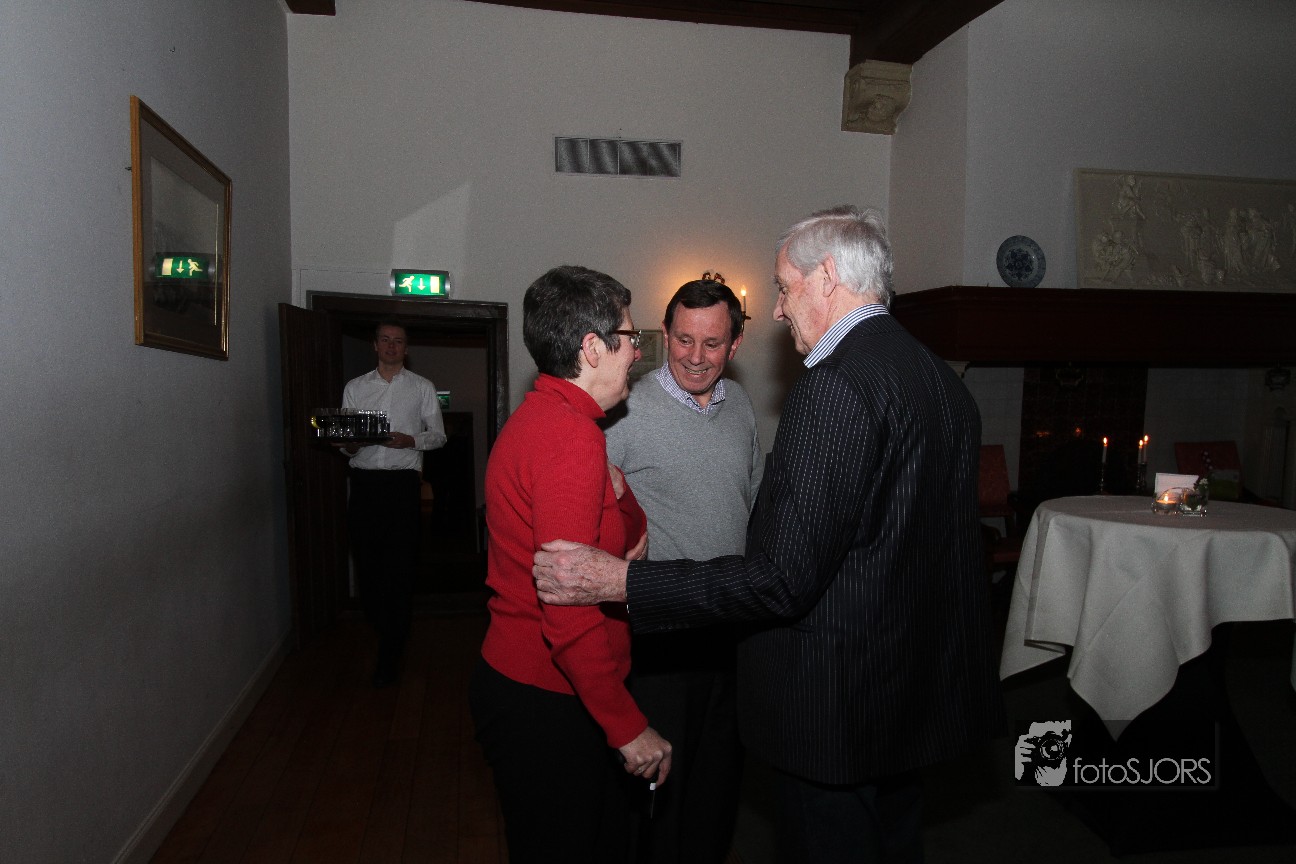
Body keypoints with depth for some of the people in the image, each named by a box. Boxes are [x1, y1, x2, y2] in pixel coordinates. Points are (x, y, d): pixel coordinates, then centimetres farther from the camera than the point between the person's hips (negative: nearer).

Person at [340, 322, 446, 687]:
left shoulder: (422, 387, 11)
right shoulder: (354, 387, 15)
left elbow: (438, 434, 8)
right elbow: (344, 439, 15)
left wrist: (411, 440, -11)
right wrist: (349, 445, -8)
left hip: (402, 482, -2)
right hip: (364, 482, 2)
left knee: (399, 568, -5)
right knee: (367, 564, 1)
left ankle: (389, 657, 4)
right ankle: (388, 633, 25)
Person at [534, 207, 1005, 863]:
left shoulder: (835, 386, -24)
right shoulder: (944, 380, 6)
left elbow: (783, 578, -27)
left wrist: (618, 580, -23)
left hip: (835, 705, -9)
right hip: (921, 692, 9)